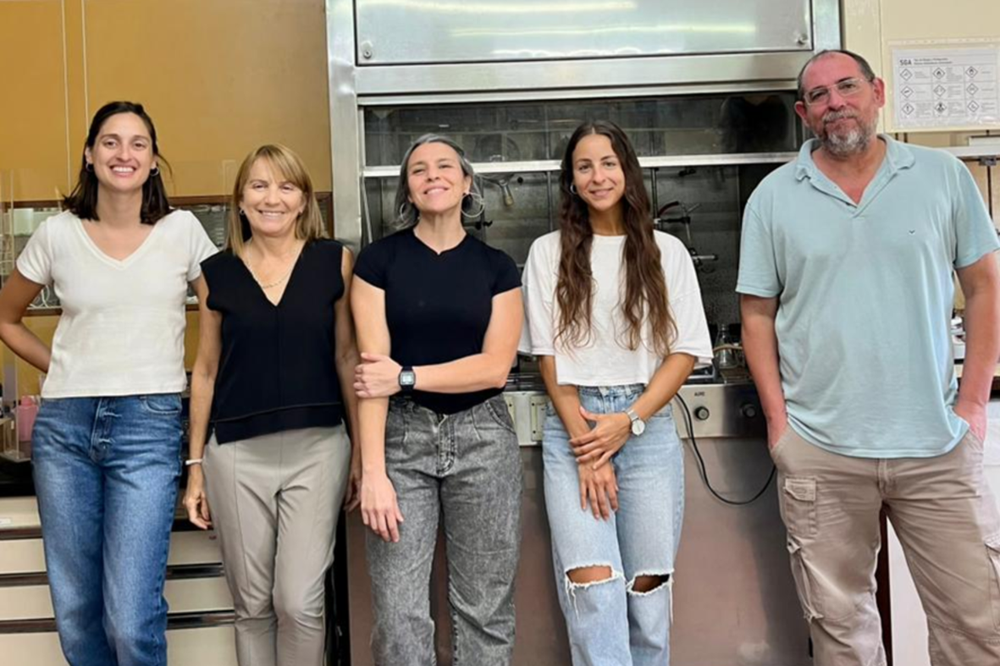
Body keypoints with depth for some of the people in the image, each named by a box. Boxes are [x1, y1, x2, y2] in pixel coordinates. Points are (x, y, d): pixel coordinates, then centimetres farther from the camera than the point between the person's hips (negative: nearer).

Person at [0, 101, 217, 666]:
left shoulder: (183, 230, 1)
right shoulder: (58, 234, 5)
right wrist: (65, 370, 10)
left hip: (149, 426, -2)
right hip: (64, 427, 3)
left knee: (132, 620, -9)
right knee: (75, 614, 11)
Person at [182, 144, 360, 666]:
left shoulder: (333, 260, 1)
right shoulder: (217, 271, 4)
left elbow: (346, 356, 5)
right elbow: (206, 370, 9)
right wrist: (195, 465, 8)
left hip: (317, 448, -1)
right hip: (237, 453, 2)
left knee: (299, 602, -4)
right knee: (252, 604, 11)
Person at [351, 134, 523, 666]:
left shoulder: (496, 267, 6)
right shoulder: (379, 259, 1)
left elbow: (495, 367, -5)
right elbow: (373, 370, -7)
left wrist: (405, 376, -12)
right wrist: (372, 471, -14)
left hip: (482, 439, 1)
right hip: (402, 438, -1)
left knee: (484, 608, 7)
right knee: (399, 613, -2)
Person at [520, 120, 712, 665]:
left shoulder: (666, 252, 7)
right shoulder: (549, 252, 6)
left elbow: (686, 351, 4)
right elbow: (548, 356, 1)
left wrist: (628, 422, -9)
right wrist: (585, 446, -7)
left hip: (648, 426, 1)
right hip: (572, 427, -1)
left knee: (648, 588, 5)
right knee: (592, 585, -12)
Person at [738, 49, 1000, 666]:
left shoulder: (944, 176, 4)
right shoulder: (773, 197, 3)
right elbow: (758, 314, 4)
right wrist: (778, 419, -3)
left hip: (938, 445, 1)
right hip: (819, 452, 0)